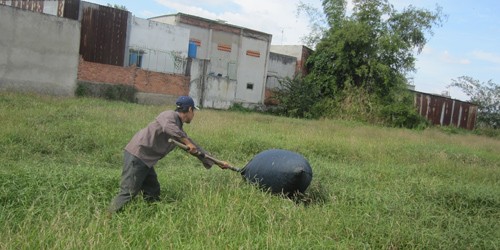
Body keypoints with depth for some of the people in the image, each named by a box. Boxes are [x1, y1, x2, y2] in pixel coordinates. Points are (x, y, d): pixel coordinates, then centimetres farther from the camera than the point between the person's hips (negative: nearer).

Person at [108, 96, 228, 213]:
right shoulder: (170, 115, -10)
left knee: (152, 193, 13)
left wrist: (217, 162, 22)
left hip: (145, 160, 10)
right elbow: (168, 127, -36)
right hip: (136, 156, -10)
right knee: (129, 192, -10)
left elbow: (195, 148, 21)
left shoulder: (179, 130, 16)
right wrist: (187, 142, -29)